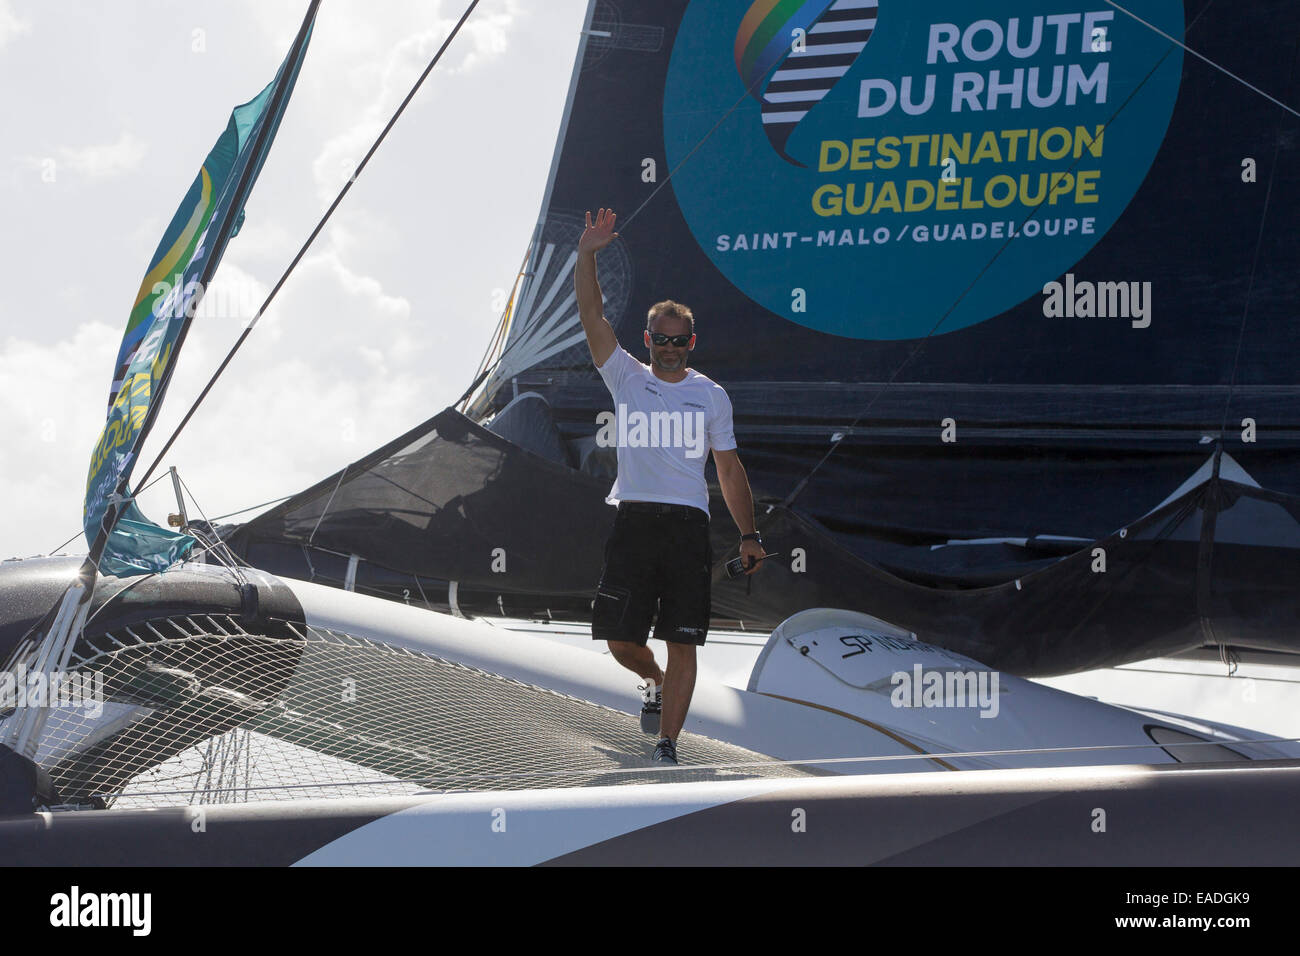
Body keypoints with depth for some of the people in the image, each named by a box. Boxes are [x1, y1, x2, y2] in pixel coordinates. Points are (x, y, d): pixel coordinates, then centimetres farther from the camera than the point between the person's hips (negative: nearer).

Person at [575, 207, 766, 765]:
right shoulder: (626, 379, 10)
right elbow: (592, 317, 1)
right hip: (633, 522, 1)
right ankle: (655, 681, 33)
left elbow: (729, 468, 13)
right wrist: (587, 256, -8)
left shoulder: (711, 395, 10)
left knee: (682, 644, -5)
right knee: (619, 639, 0)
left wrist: (749, 535, 9)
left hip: (688, 525, 0)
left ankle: (668, 746, 2)